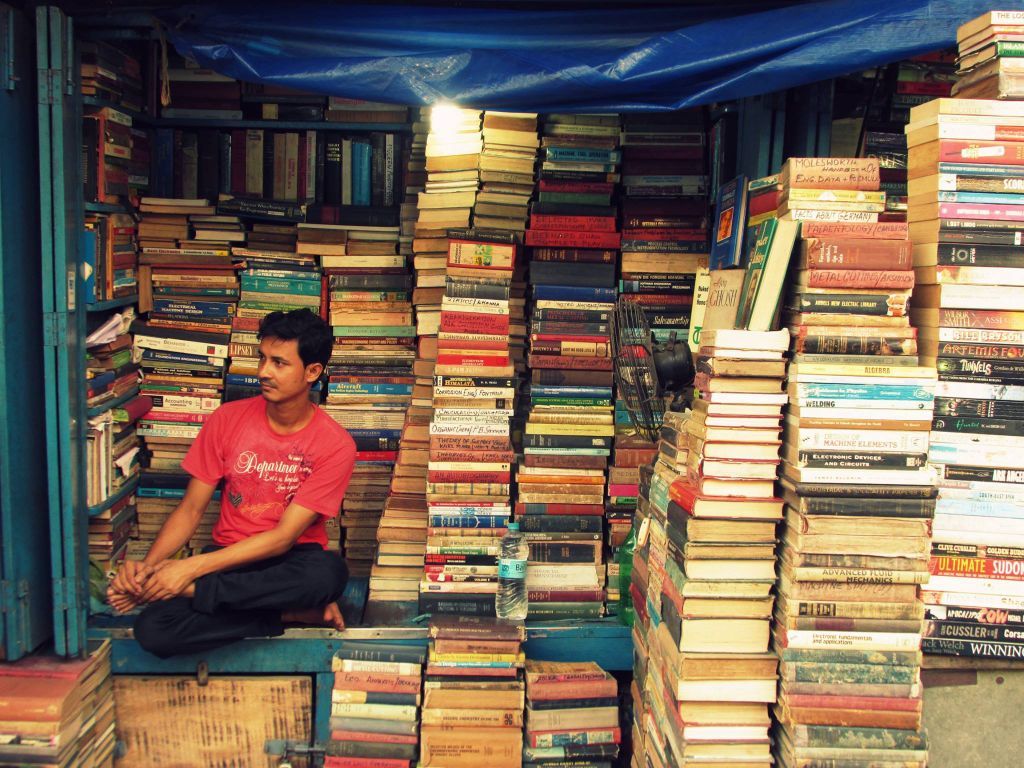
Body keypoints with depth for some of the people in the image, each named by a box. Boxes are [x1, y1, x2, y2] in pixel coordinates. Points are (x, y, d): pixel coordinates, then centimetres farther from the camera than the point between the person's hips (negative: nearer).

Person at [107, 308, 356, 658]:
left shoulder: (335, 444, -13)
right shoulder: (228, 419, -2)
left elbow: (283, 537, -17)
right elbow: (191, 508, 1)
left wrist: (192, 567, -23)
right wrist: (147, 564, -18)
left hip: (290, 560, -1)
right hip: (228, 557, 2)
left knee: (328, 573, -39)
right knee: (152, 630, -26)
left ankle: (189, 589, -22)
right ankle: (292, 613, -16)